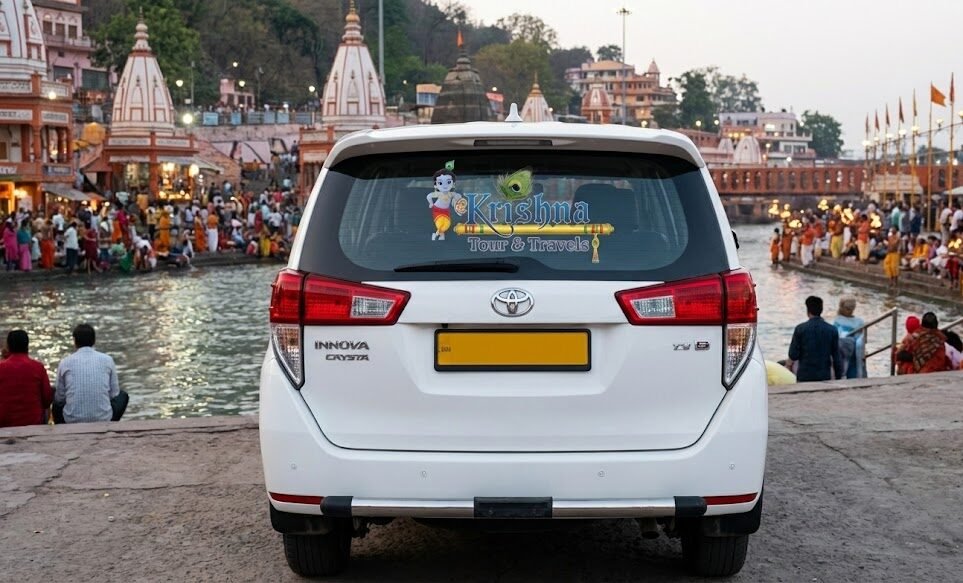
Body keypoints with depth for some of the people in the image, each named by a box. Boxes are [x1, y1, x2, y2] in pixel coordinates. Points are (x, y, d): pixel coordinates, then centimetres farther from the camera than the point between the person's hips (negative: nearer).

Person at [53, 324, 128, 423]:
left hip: (72, 421, 1)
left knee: (55, 394, 31)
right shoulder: (107, 360, -1)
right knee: (122, 396, 29)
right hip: (103, 419, -1)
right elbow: (114, 393, 6)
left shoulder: (65, 363, -1)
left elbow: (60, 398, 6)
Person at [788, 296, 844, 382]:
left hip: (804, 377, -1)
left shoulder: (800, 329, -6)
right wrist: (839, 378, 9)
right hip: (824, 376, 1)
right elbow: (836, 358, 1)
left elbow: (793, 356, -6)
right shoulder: (832, 330, -1)